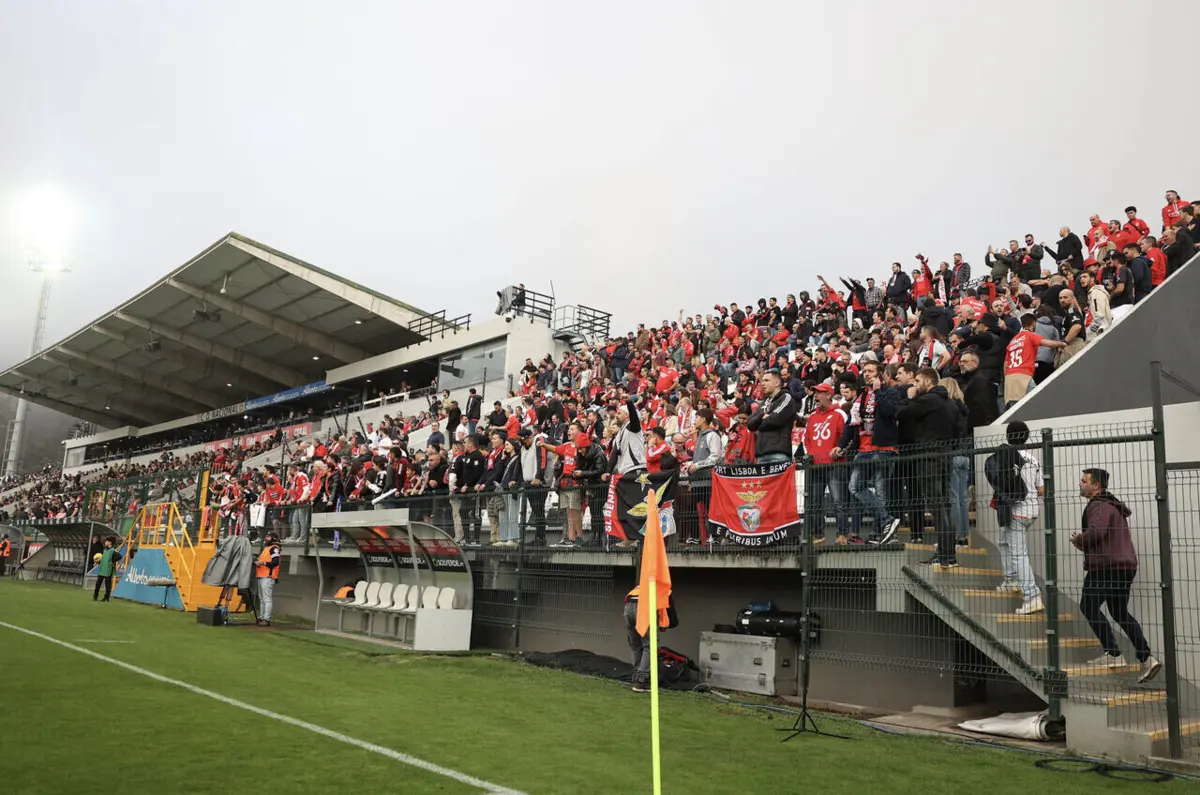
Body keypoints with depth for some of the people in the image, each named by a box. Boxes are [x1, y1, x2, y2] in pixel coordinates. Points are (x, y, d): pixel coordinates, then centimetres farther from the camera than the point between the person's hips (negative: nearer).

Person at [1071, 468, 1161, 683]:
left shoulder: (1099, 506, -12)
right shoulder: (1113, 505, 22)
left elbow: (1096, 531, -29)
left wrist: (1078, 541, -10)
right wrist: (1083, 540, 15)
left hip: (1106, 567, -10)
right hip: (1125, 566, 10)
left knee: (1088, 606, -2)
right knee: (1120, 613, 17)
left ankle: (1113, 654, -5)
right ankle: (1147, 659, 10)